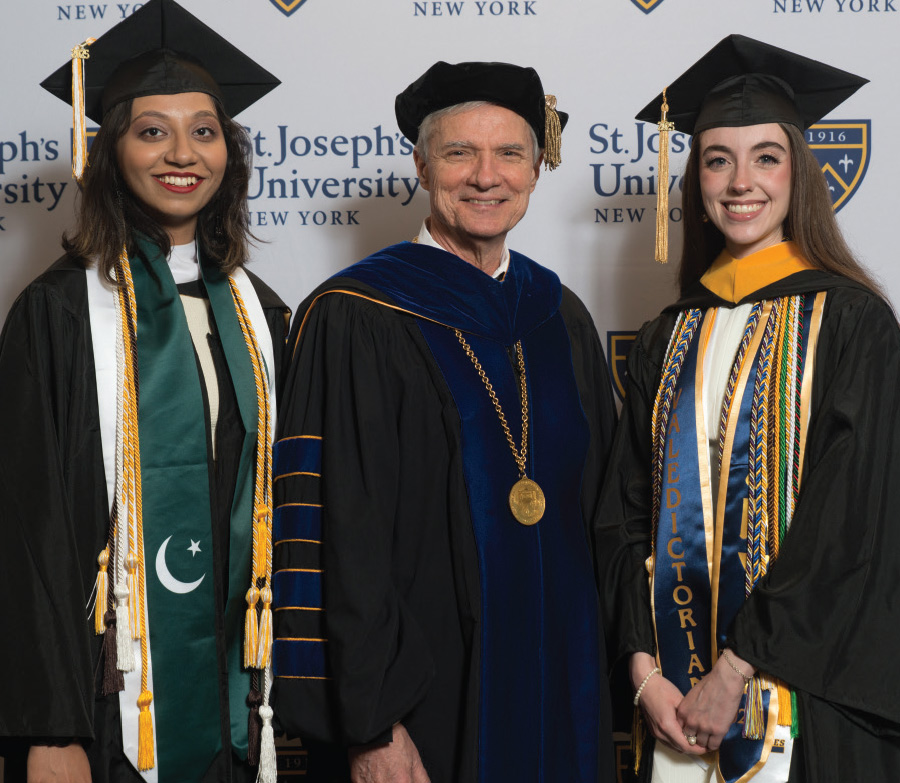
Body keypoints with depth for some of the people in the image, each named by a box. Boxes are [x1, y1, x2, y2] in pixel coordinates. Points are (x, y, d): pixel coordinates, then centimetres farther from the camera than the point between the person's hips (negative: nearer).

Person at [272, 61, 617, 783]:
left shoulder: (560, 318, 8)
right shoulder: (355, 319, -10)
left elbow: (603, 505, 13)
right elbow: (340, 540, -14)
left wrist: (624, 668, 7)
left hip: (560, 689, 5)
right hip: (420, 702, -5)